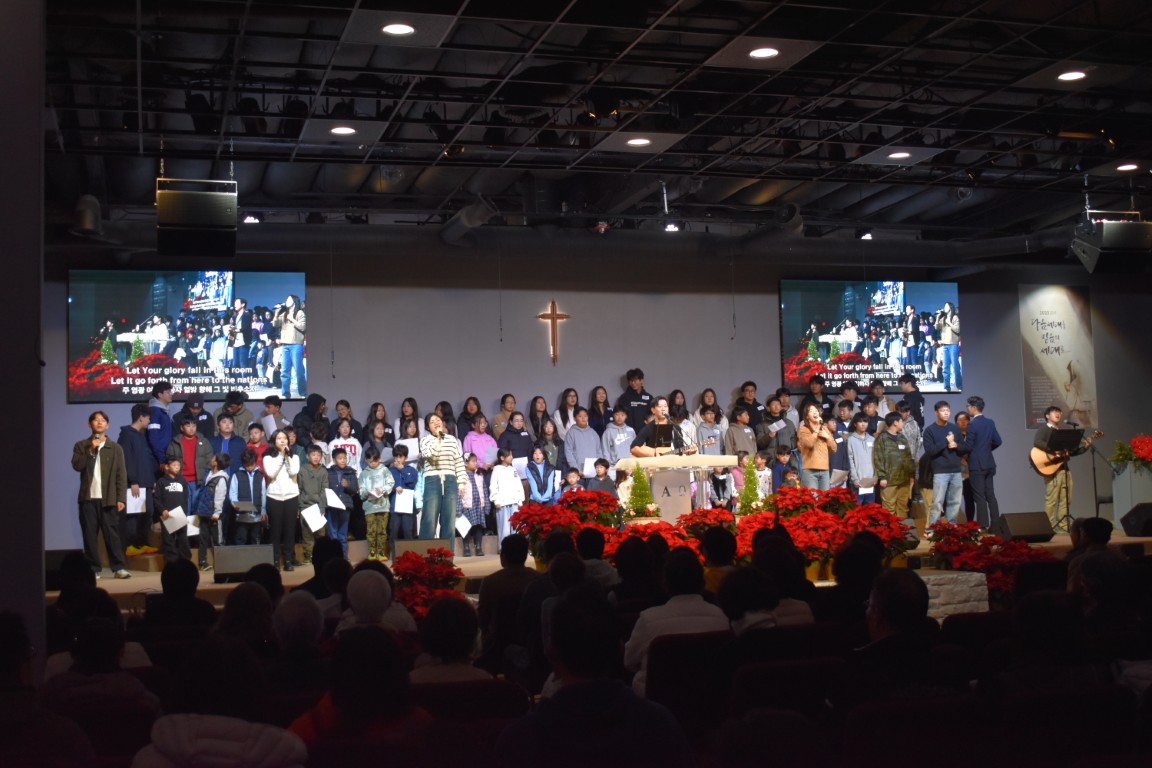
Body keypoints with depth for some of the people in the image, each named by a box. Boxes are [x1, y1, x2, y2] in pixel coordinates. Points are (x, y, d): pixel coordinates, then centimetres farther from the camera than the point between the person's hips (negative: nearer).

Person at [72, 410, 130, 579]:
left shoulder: (115, 448, 7)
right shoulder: (81, 446, 9)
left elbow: (121, 474, 2)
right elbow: (77, 465, -7)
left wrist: (121, 498, -5)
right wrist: (91, 450, -13)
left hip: (108, 498, -1)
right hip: (88, 498, 1)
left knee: (112, 534, -2)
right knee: (89, 535, 2)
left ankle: (118, 568, 1)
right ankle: (93, 569, 7)